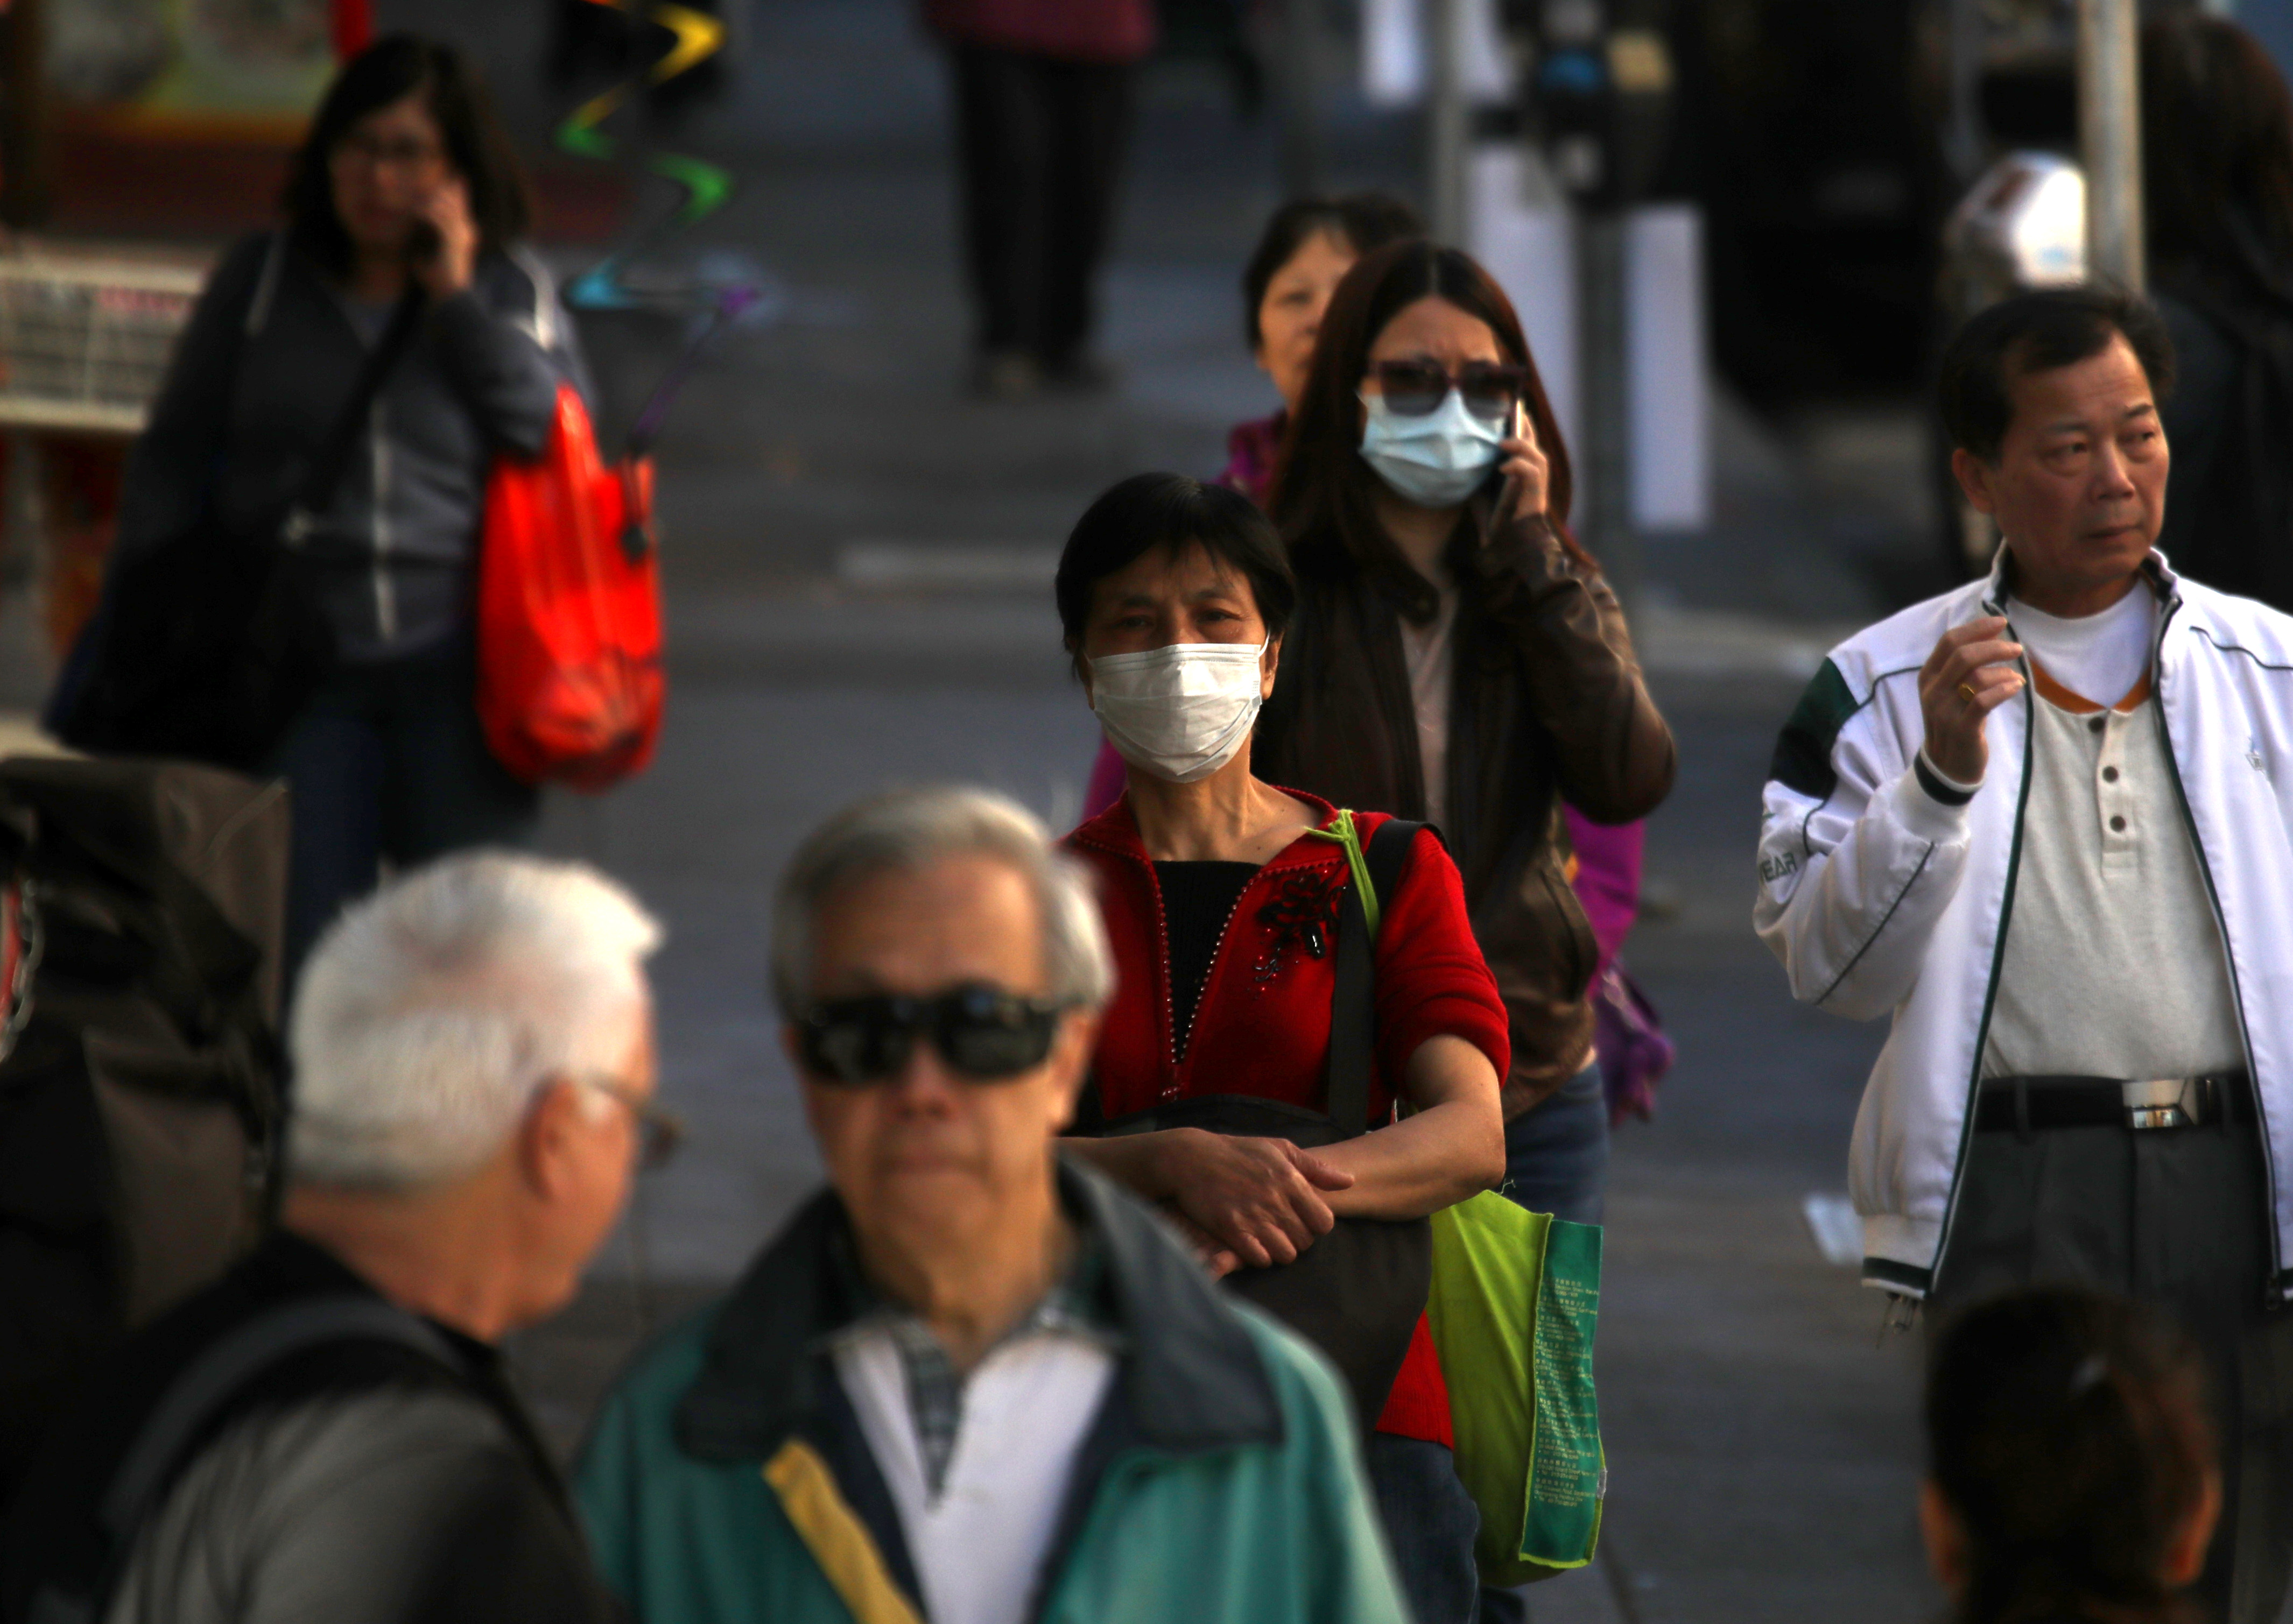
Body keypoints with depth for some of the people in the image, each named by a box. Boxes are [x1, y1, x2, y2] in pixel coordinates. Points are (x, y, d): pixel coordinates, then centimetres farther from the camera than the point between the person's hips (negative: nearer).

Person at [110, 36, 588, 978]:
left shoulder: (511, 293, 10)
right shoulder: (260, 283, 11)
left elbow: (560, 441, -4)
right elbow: (172, 461, 14)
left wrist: (456, 299, -6)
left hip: (457, 662, 0)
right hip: (302, 663, 1)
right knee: (306, 949, -5)